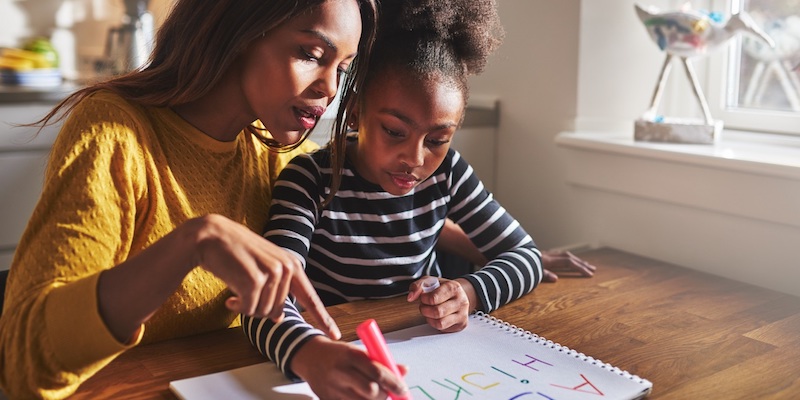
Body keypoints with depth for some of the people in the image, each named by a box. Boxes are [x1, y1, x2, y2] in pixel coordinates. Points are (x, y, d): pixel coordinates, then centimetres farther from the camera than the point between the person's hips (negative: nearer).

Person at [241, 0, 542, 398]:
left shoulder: (446, 171, -5)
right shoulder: (311, 180, -17)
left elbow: (525, 255, 1)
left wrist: (470, 292, -19)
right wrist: (308, 353, -50)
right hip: (334, 357, -3)